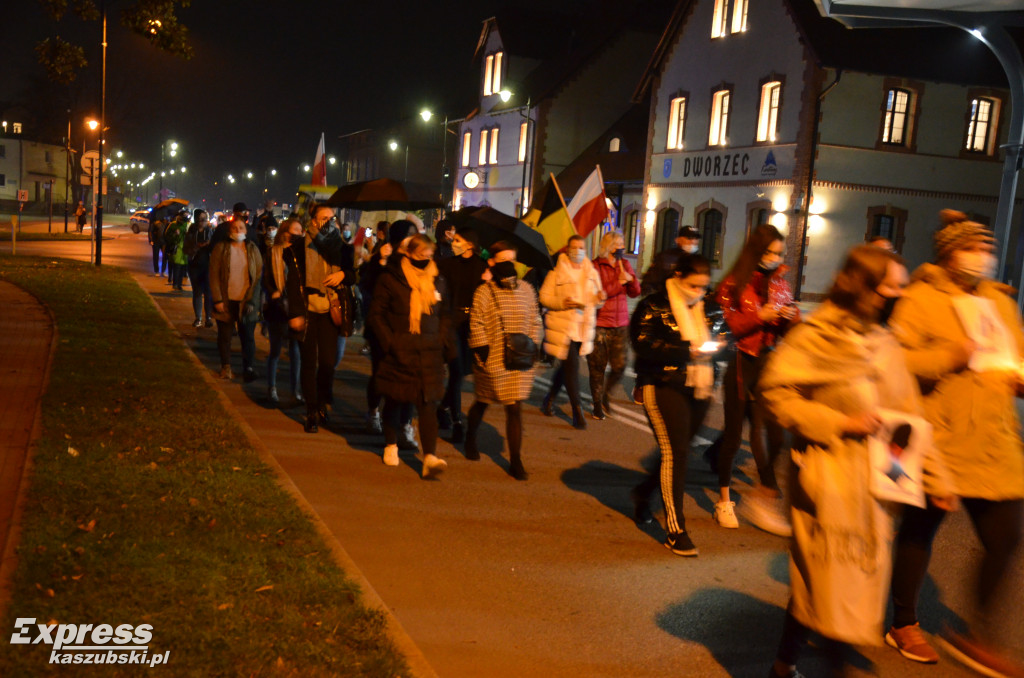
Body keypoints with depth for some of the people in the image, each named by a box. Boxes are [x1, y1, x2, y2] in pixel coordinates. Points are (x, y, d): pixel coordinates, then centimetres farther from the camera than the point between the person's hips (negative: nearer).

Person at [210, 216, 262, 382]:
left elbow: (259, 277, 3)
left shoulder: (253, 249, 5)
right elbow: (214, 275, -1)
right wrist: (217, 300, -9)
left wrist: (253, 301, -6)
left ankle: (248, 368, 8)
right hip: (226, 301, 0)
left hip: (245, 301, 0)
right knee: (225, 336, 9)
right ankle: (226, 366, 22)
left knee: (248, 336, 1)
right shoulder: (220, 249, 1)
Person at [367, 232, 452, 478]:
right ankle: (391, 445, 33)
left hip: (429, 353, 2)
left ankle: (430, 457, -15)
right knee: (394, 400, 10)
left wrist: (443, 343, 8)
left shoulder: (437, 282, 10)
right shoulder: (391, 279, -3)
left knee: (428, 402, -8)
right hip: (398, 353, -2)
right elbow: (376, 314, -1)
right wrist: (388, 342, -10)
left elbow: (444, 315, 20)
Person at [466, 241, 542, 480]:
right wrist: (482, 352, -13)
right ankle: (470, 439, 45)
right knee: (482, 403, 16)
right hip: (491, 362, -2)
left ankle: (515, 461, 1)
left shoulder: (526, 290, 5)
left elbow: (535, 322, 11)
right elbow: (476, 325, -8)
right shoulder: (483, 292, -7)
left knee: (515, 408, -2)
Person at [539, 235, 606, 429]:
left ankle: (548, 400, 33)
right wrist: (562, 303, -21)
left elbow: (596, 301, 19)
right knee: (571, 365, -11)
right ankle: (577, 411, -6)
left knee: (566, 366, 14)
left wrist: (599, 298, -5)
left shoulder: (592, 273, 13)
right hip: (562, 325, -5)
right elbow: (544, 297, -4)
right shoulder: (557, 272, -2)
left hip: (583, 327, 5)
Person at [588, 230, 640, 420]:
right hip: (599, 324, -5)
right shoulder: (595, 266, -6)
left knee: (620, 366, 0)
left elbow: (635, 293, 11)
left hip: (621, 324, 5)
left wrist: (631, 279, -9)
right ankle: (597, 405, 18)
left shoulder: (625, 265, 11)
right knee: (597, 367, 3)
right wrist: (619, 282, -12)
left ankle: (605, 394, 27)